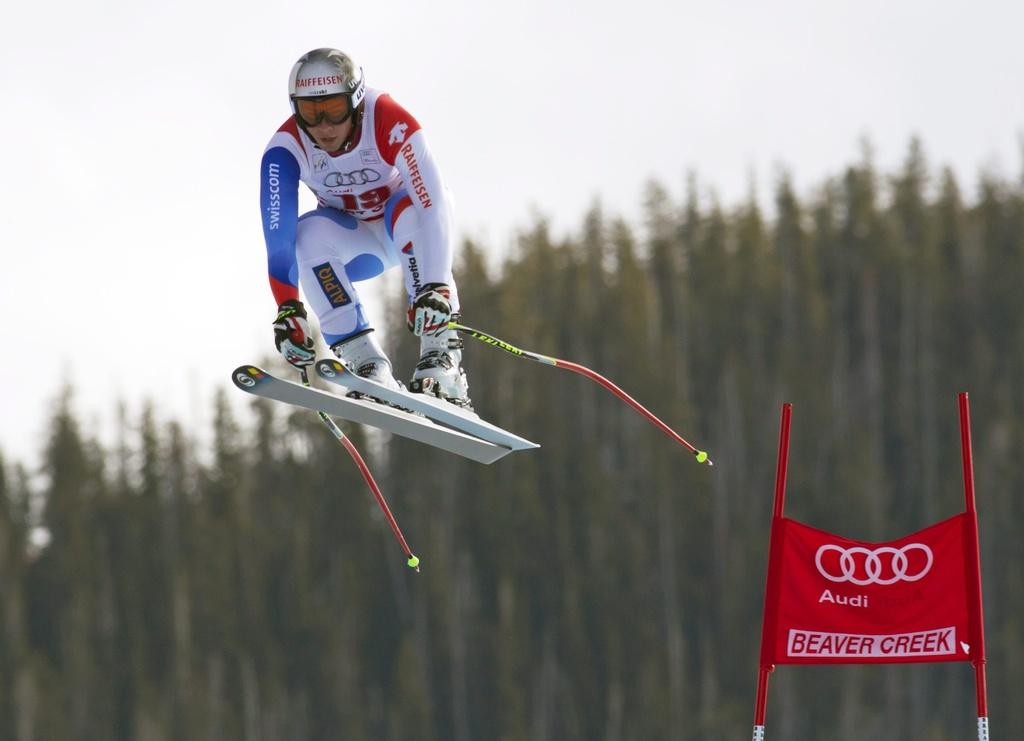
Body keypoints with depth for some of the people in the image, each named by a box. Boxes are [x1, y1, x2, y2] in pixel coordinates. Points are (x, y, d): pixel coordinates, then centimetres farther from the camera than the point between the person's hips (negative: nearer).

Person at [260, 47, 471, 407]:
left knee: (407, 207, -35)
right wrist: (287, 308, -40)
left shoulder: (390, 123, -32)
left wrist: (435, 287, -49)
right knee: (309, 232, -29)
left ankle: (441, 358, -37)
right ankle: (370, 368, -33)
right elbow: (278, 234, -29)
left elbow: (432, 205, -38)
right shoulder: (285, 149, -24)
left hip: (408, 233, -2)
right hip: (353, 244, 2)